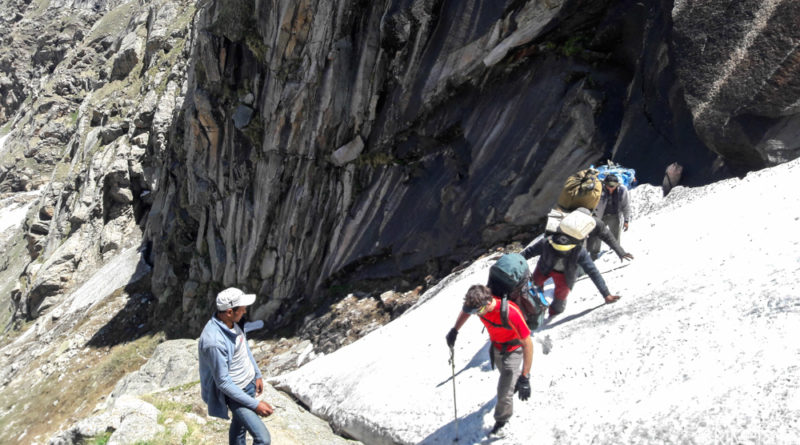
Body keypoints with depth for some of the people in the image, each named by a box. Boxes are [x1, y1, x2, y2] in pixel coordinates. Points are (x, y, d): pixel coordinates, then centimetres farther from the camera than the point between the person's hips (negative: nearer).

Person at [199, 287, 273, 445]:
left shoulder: (231, 323, -8)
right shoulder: (214, 340, -34)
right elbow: (223, 383, -28)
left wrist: (257, 374, 16)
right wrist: (255, 405, -24)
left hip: (249, 384, 8)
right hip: (235, 392, -8)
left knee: (240, 426, 27)